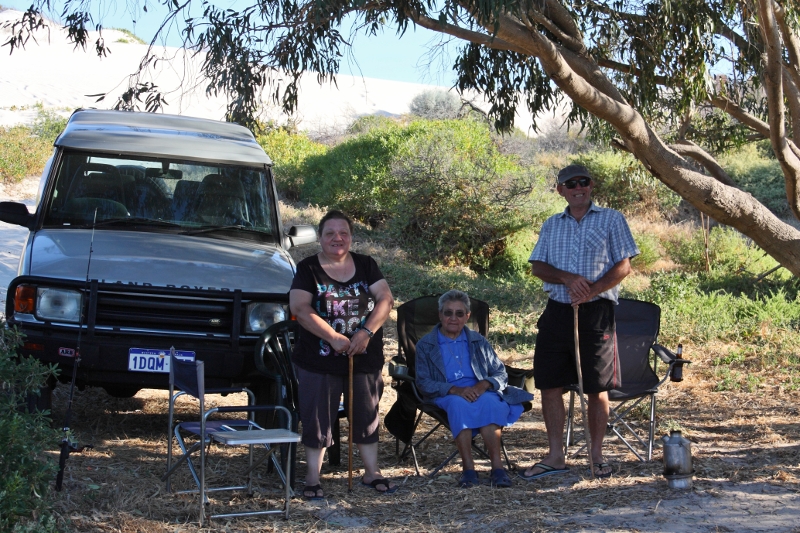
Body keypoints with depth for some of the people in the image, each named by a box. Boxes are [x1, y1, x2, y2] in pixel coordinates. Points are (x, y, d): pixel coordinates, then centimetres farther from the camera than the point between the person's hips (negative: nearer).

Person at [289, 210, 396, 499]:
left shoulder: (366, 265, 6)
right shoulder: (308, 269, -3)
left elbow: (385, 299, -3)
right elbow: (300, 308, -15)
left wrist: (366, 332, -18)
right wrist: (335, 339, -22)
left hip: (365, 359, 3)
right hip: (319, 361, -3)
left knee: (366, 415, 12)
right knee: (317, 419, 2)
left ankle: (372, 473, 24)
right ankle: (312, 480, 11)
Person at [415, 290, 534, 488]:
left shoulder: (478, 341, 22)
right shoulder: (425, 345, 13)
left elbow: (501, 374, 14)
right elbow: (423, 383, 0)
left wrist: (484, 384, -10)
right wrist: (455, 390, -18)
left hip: (481, 392, 2)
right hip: (446, 397, -2)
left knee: (488, 403, -34)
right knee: (459, 404, -38)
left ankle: (497, 466, -42)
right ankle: (468, 468, -42)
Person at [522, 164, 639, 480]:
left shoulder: (611, 220, 5)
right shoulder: (551, 225, 16)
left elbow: (623, 266, -2)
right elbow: (537, 266, 7)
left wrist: (591, 290, -17)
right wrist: (568, 279, -13)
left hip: (596, 312, -4)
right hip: (557, 310, 4)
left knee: (597, 388, 1)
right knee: (549, 383, 2)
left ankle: (597, 456, 13)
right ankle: (555, 457, 11)